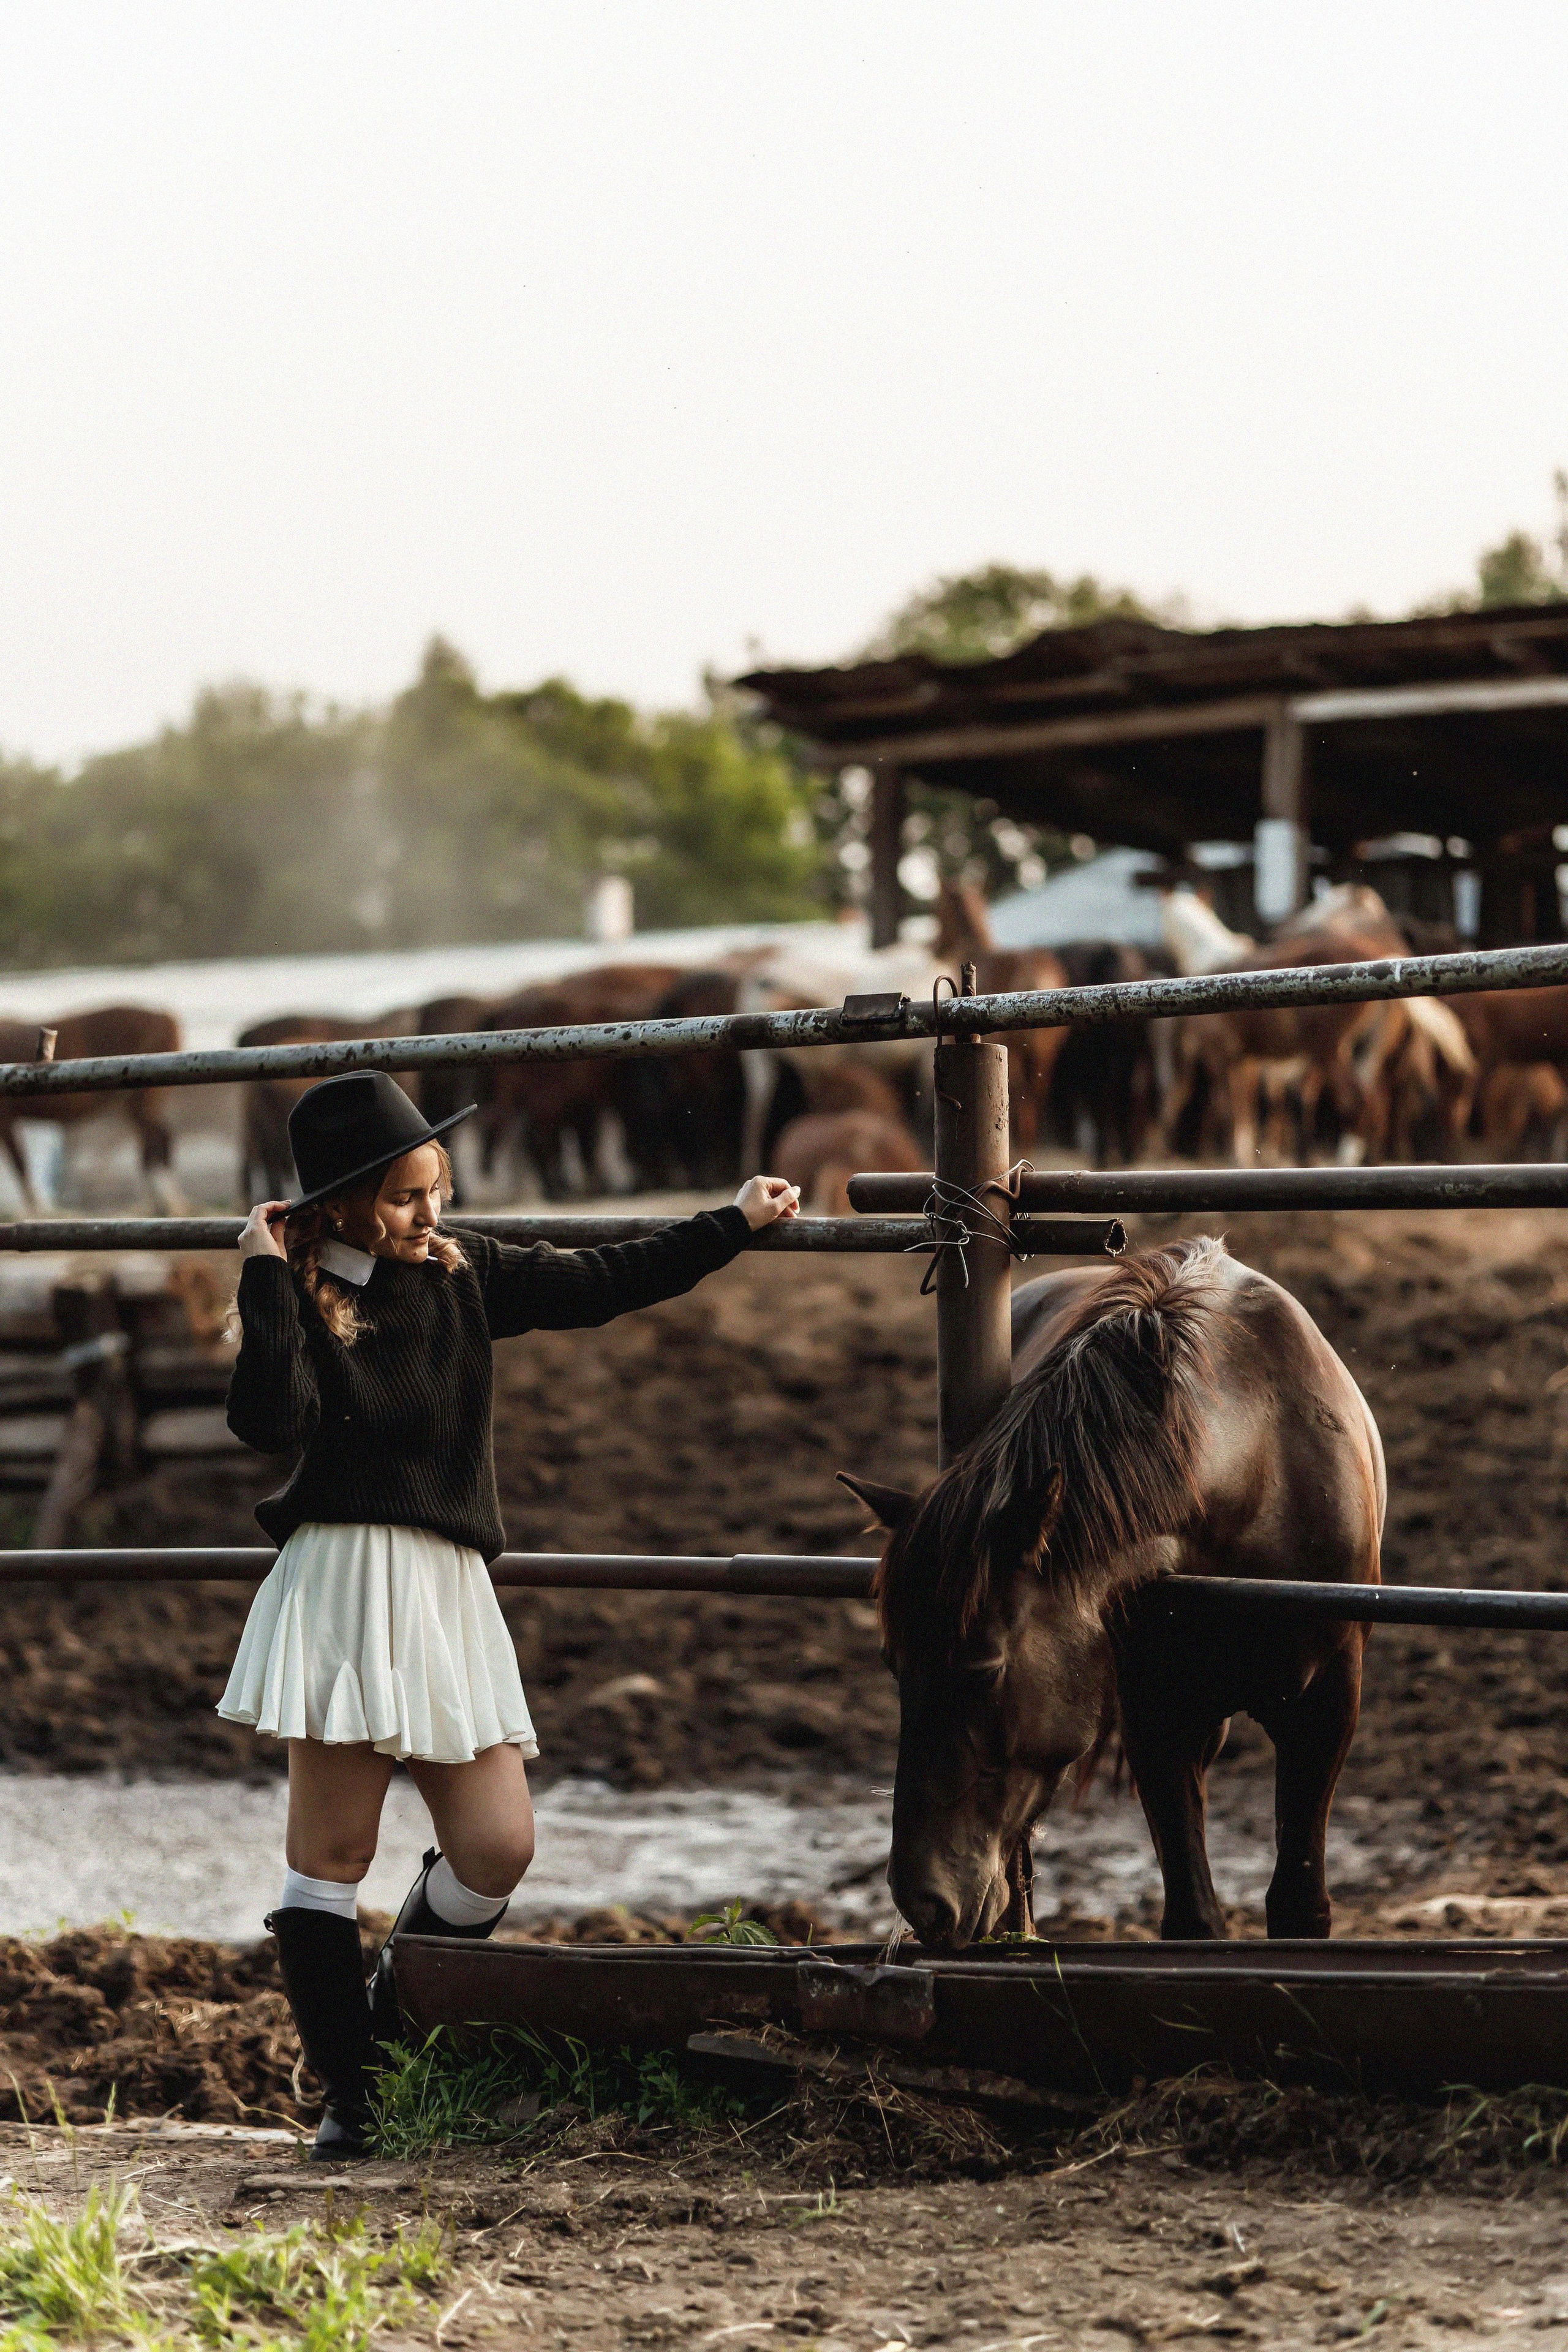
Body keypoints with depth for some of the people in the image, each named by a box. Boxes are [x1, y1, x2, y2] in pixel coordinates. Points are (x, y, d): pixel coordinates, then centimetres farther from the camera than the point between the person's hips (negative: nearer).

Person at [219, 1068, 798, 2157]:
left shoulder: (462, 1274, 11)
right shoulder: (303, 1300, -4)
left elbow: (600, 1284, 19)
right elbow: (273, 1421, -21)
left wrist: (732, 1225, 21)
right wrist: (268, 1279, -19)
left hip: (449, 1593, 6)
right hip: (345, 1585, -6)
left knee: (498, 1849, 0)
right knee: (333, 1851, -3)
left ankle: (390, 2031, 21)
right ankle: (348, 2094, 3)